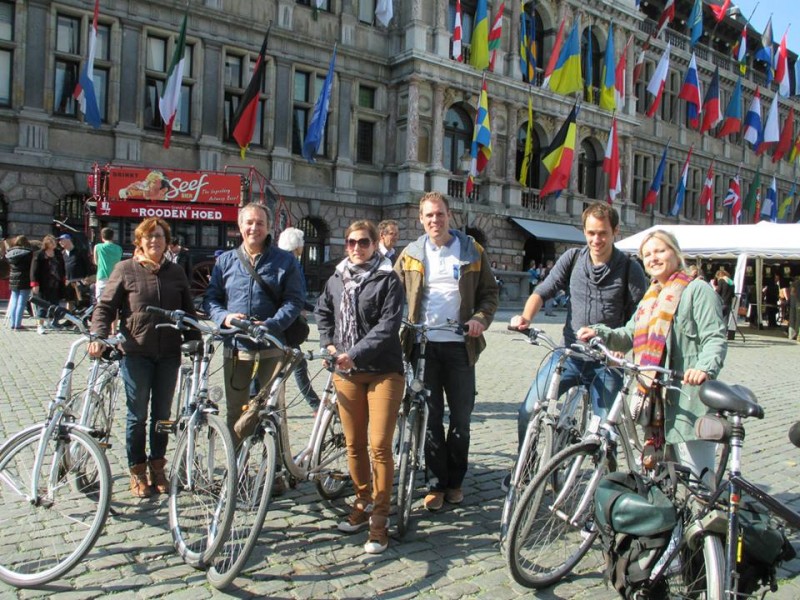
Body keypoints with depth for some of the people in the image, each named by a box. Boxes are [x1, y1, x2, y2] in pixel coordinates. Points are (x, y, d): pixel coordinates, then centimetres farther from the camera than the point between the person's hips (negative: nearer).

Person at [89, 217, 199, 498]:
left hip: (169, 354, 3)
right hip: (136, 353, -3)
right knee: (138, 415, 5)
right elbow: (105, 307, -2)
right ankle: (137, 472, 19)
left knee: (162, 414, 10)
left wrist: (195, 340, 3)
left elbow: (188, 311, 14)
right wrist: (99, 336, -17)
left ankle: (157, 467, 24)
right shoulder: (125, 269, 0)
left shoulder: (175, 272, 10)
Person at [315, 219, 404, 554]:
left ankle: (380, 517, 7)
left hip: (383, 371, -5)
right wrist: (328, 343, 11)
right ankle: (362, 503, 29)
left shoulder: (388, 280, -5)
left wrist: (355, 353, -19)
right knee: (354, 444, 11)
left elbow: (388, 325, -14)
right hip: (346, 373, 5)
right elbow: (323, 312, 27)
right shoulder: (337, 280, 12)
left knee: (380, 446, -6)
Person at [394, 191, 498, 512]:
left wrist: (481, 318, -11)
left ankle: (455, 481, 23)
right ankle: (436, 483, 15)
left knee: (461, 416, 7)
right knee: (430, 416, 4)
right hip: (424, 344, 1)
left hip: (459, 345, 0)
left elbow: (489, 291, 8)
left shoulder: (471, 251, 5)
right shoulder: (410, 255, 8)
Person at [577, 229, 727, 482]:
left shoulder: (697, 289, -4)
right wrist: (598, 333, -5)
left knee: (696, 473, -7)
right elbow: (629, 336, 14)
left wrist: (705, 368, -31)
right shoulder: (651, 296, 22)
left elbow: (716, 338, -13)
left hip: (688, 398, -8)